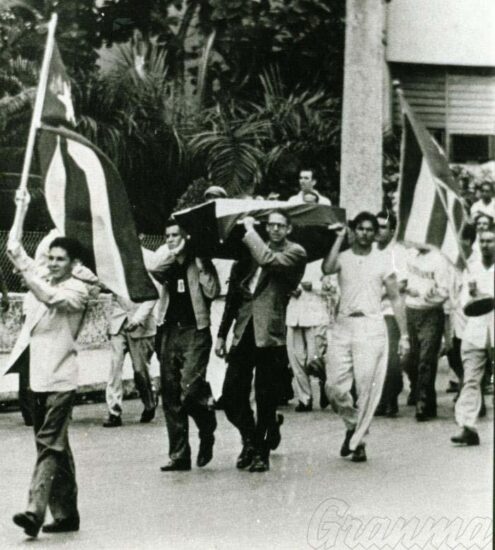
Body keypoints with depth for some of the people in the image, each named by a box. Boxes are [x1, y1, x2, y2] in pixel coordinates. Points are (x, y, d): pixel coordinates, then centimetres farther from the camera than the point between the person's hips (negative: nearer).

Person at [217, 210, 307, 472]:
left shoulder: (295, 252, -1)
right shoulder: (252, 251, 16)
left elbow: (269, 260, -20)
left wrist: (250, 229, -11)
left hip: (269, 334, -5)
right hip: (243, 332, 5)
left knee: (266, 398, 1)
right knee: (232, 394, 2)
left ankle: (261, 451, 15)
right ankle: (250, 439, 22)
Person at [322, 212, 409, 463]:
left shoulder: (383, 260, 6)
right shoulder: (343, 257, 8)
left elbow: (395, 298, 7)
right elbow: (327, 269, -16)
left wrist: (404, 335, 3)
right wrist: (339, 238, -8)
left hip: (371, 327, -1)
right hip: (343, 326, 2)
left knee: (367, 388, -5)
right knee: (334, 387, -2)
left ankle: (358, 441, 5)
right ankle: (353, 424, 24)